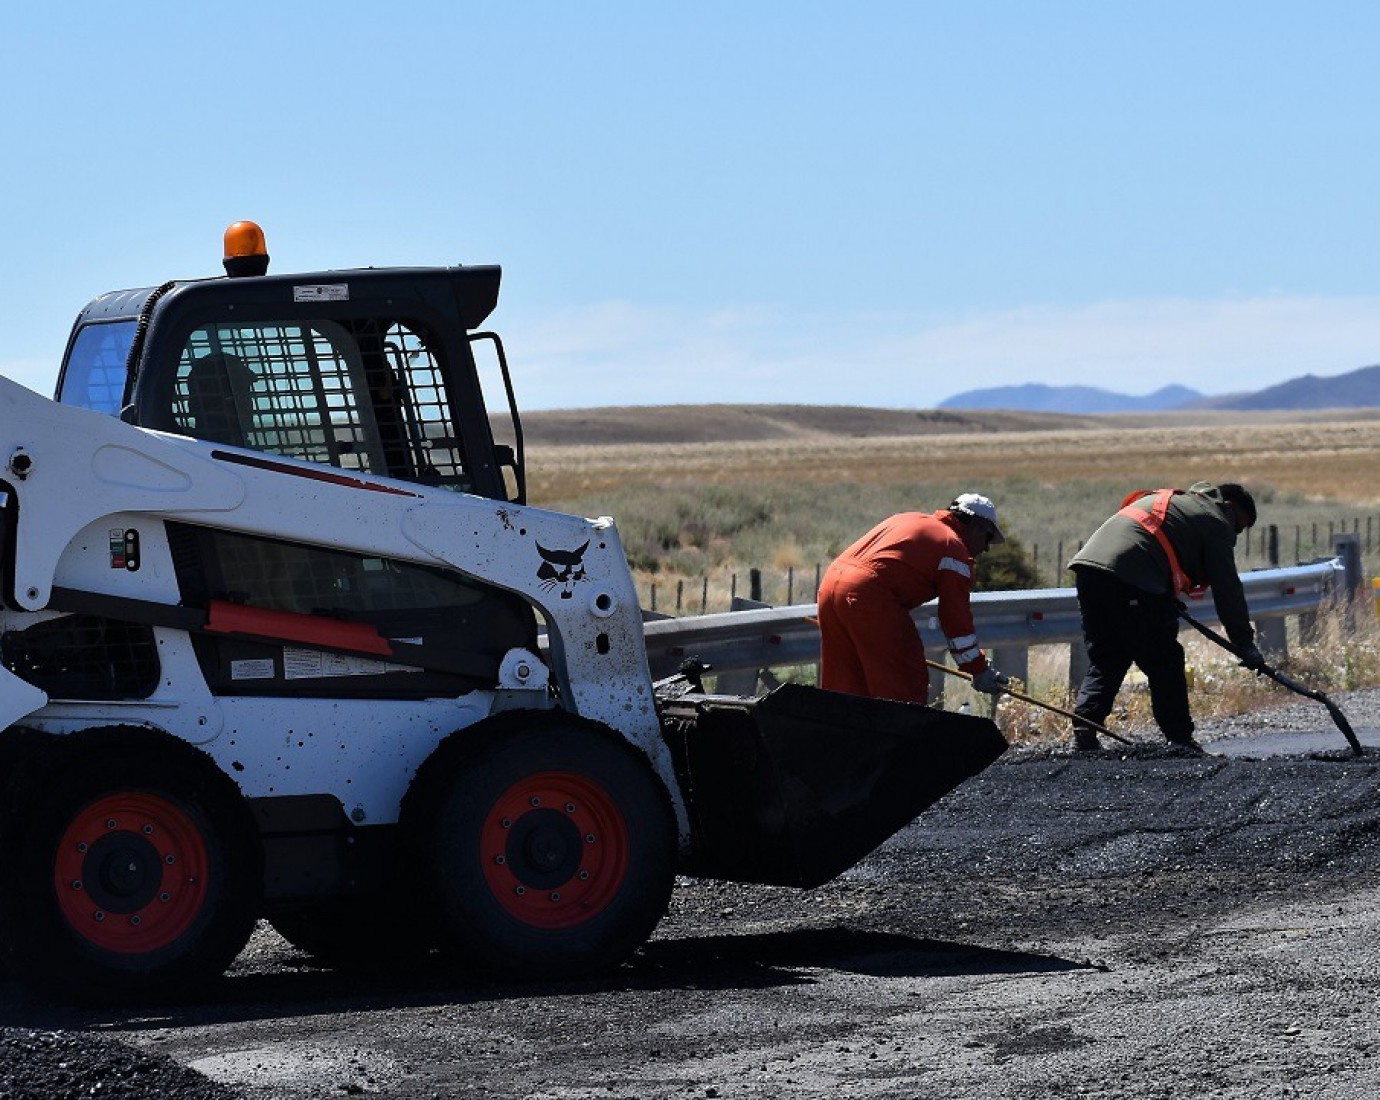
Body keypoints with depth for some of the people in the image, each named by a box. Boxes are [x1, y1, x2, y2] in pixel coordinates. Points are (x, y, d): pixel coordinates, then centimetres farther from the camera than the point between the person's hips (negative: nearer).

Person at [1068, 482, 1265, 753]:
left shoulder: (1168, 500, 35)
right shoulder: (1216, 521, 11)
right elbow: (1227, 588, 8)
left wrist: (1169, 601, 32)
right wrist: (1245, 644, 11)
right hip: (1132, 580, -8)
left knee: (1103, 662, 13)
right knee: (1164, 664, 2)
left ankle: (1084, 734, 0)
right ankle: (1180, 742, 4)